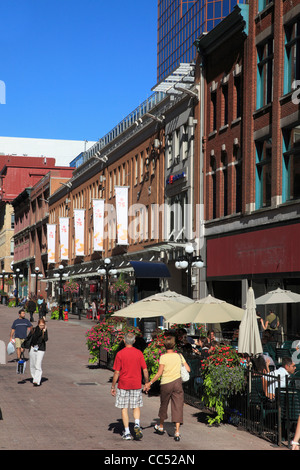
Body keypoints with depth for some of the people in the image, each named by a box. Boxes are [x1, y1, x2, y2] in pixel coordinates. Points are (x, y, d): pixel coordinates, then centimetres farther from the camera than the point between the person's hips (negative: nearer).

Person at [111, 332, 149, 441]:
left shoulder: (120, 354, -7)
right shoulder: (139, 353, -2)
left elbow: (116, 372, -7)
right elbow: (145, 371, -1)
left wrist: (113, 387, 1)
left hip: (123, 385, -2)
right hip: (136, 385, 2)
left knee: (124, 409, 7)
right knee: (136, 407, 14)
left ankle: (127, 432, 6)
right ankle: (137, 425, -10)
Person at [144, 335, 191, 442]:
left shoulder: (163, 357, -9)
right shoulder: (179, 356, 2)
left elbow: (159, 373, -13)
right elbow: (188, 369, 3)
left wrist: (149, 383, -7)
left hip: (166, 384, -2)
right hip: (177, 382, 2)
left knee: (164, 405, 16)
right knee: (177, 406, 2)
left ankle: (161, 427, 35)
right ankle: (177, 432, -6)